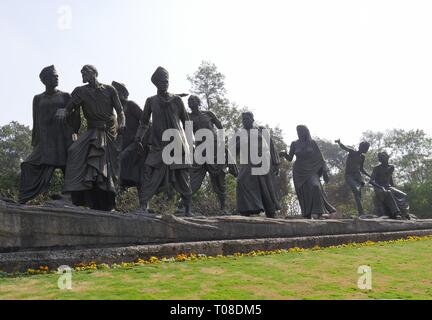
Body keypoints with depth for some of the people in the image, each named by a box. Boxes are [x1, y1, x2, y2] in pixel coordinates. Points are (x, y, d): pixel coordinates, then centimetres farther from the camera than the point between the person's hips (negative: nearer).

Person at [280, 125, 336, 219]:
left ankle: (319, 211, -24)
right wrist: (285, 155, -17)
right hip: (299, 172, 1)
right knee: (303, 194, -4)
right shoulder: (294, 144, 5)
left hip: (311, 171, -1)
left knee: (315, 186, -25)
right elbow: (290, 159, 5)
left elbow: (320, 157, 3)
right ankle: (308, 215, 3)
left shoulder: (312, 143, 3)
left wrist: (325, 171, -4)